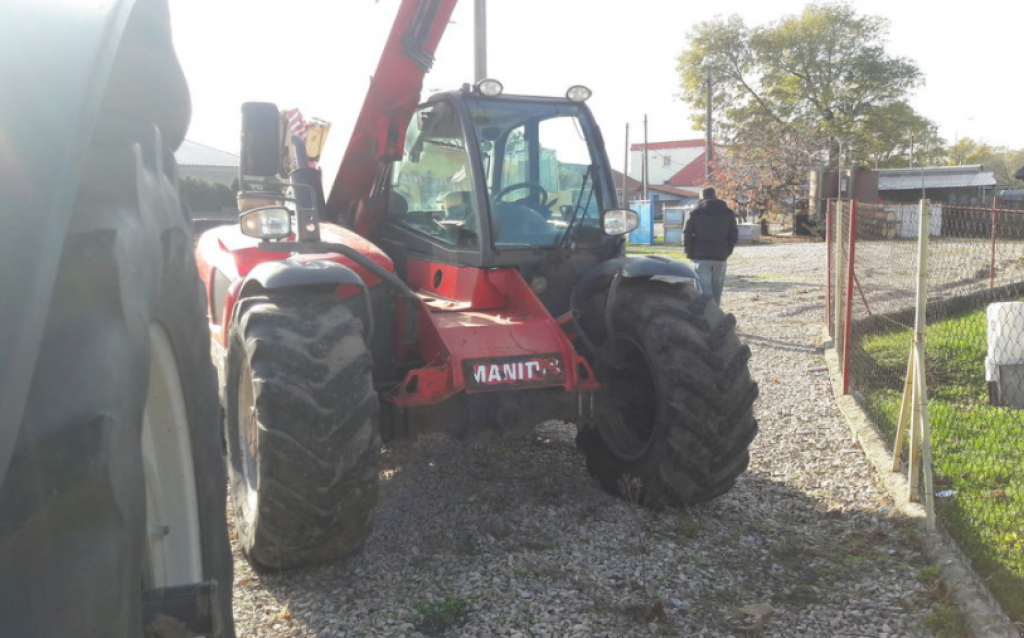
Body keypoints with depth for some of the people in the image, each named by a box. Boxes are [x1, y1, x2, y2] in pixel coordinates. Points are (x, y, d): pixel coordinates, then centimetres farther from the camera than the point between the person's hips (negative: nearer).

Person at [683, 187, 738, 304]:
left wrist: (690, 254, 6)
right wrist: (726, 252, 13)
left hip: (701, 256, -2)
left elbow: (687, 235, -2)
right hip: (720, 257, 3)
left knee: (704, 290, -4)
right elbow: (734, 235, 8)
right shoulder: (728, 213, 9)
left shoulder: (695, 213, 0)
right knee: (717, 290, 12)